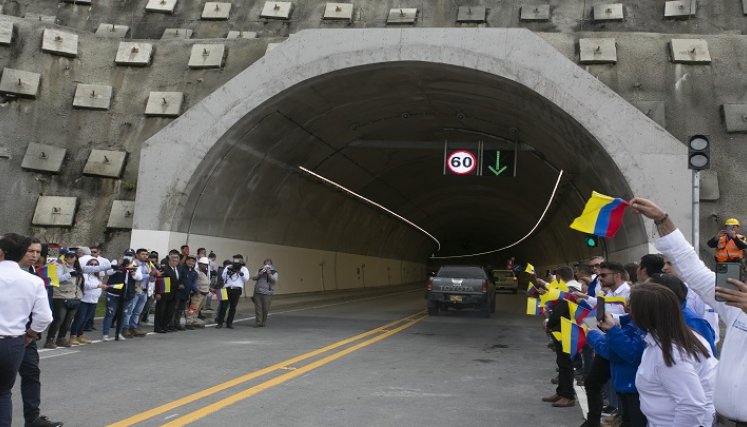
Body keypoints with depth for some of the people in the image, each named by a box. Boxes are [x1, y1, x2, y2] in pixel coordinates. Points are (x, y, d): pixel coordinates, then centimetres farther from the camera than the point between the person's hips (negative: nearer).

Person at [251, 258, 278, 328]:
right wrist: (260, 273, -12)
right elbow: (253, 278, 3)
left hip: (267, 293, -1)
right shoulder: (259, 270, 12)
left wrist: (269, 274, -20)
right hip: (258, 292, 1)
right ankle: (258, 322, 0)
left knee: (265, 309, -1)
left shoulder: (274, 272, 7)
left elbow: (275, 280, -7)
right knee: (258, 308, -3)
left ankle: (263, 322, 12)